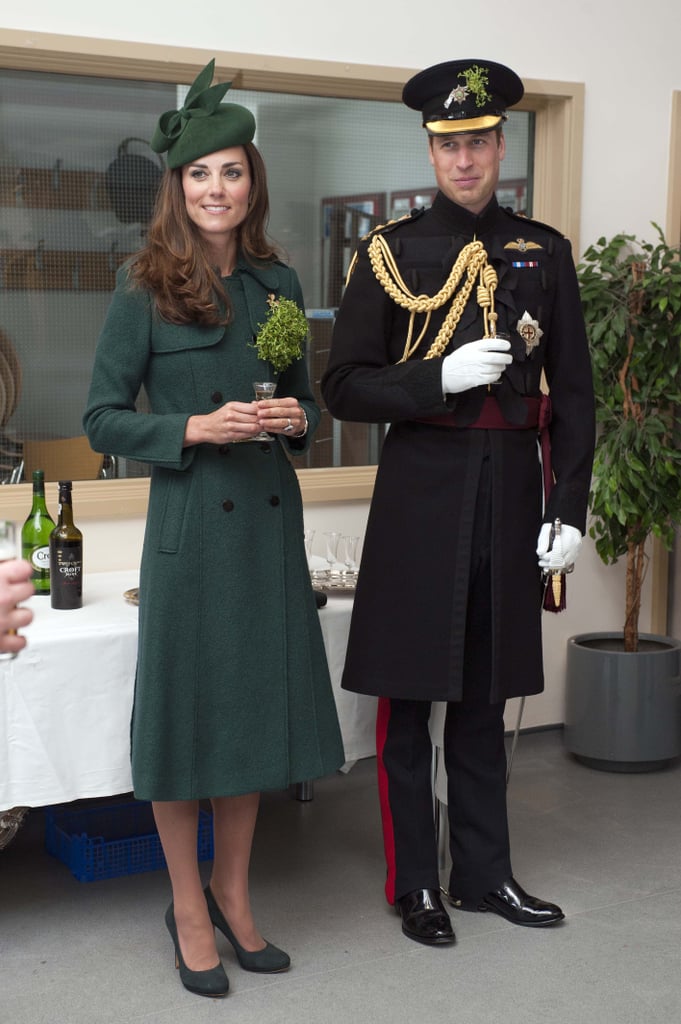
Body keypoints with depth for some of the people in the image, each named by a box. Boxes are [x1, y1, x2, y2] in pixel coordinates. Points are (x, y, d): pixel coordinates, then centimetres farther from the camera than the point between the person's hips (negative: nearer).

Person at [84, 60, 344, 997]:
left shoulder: (278, 284, 8)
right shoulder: (144, 291, -5)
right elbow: (104, 420, -5)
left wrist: (296, 420, -5)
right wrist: (200, 429, -17)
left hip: (270, 518, 5)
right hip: (189, 521, -5)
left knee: (259, 701, 11)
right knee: (187, 707, 3)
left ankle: (233, 894, 29)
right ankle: (189, 909, 21)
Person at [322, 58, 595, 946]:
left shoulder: (545, 253, 7)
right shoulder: (391, 254, 0)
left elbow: (573, 392, 7)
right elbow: (344, 388, -3)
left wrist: (569, 508, 1)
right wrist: (441, 379, -17)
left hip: (511, 493, 3)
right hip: (421, 494, -2)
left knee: (486, 694, 13)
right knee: (409, 695, 4)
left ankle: (485, 873, 27)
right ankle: (415, 885, 18)